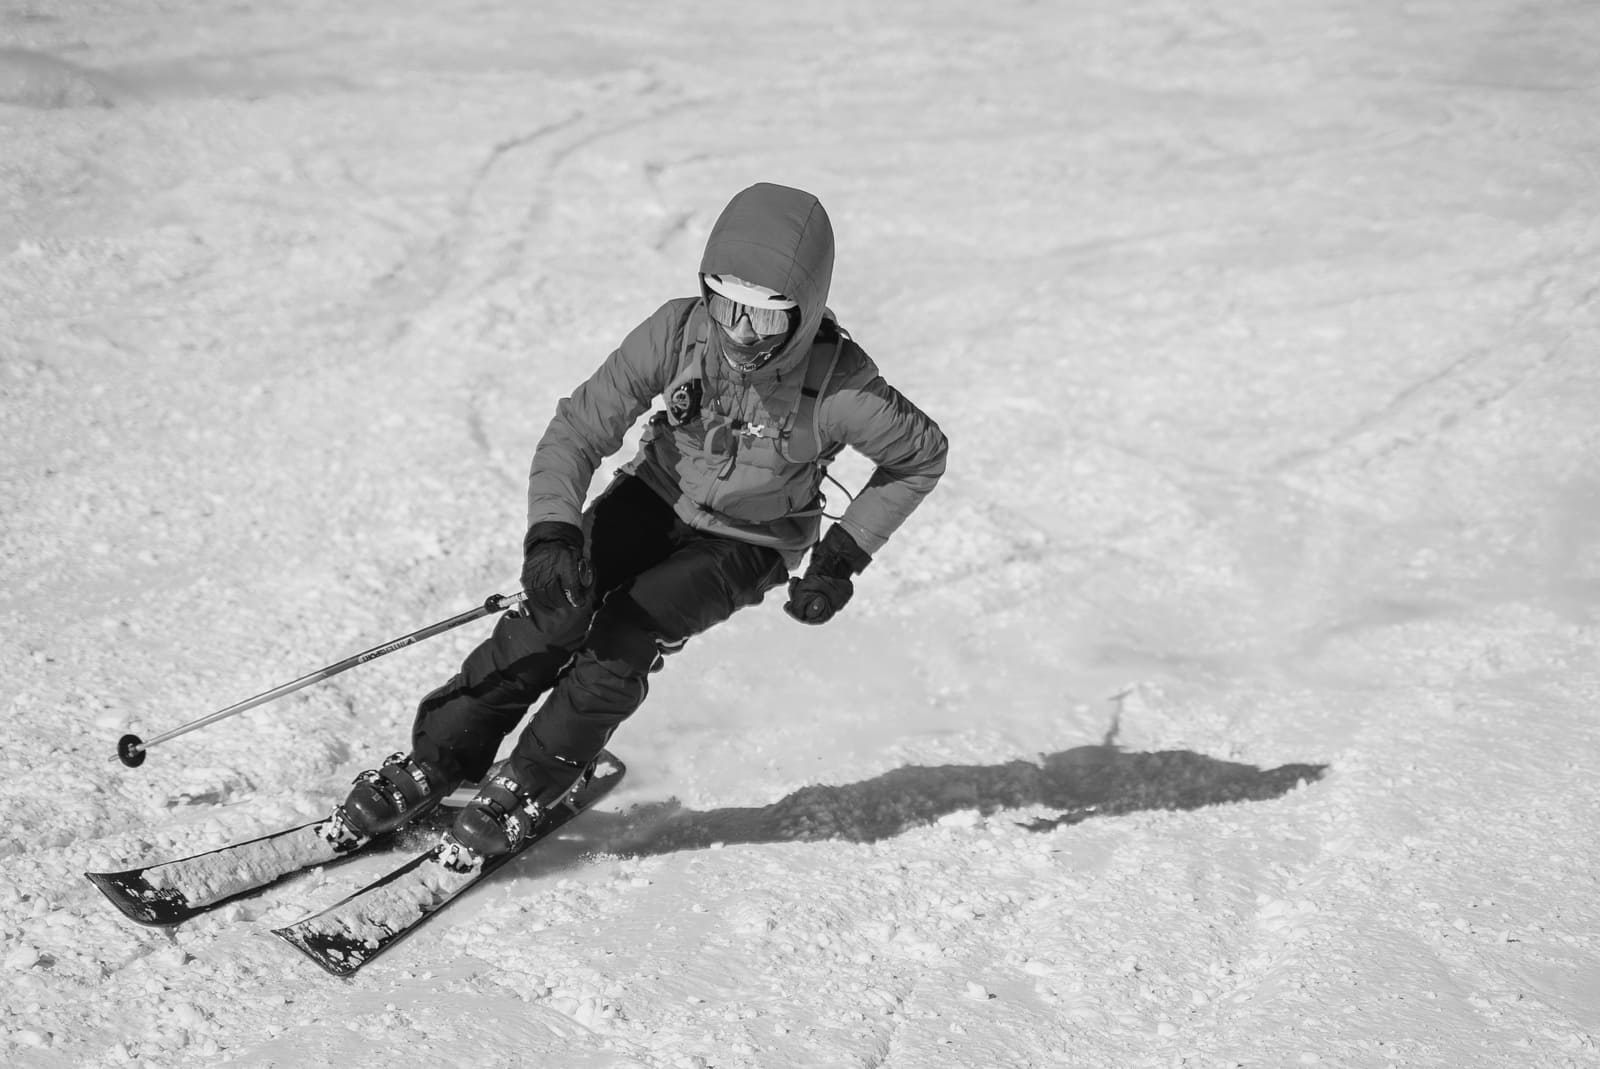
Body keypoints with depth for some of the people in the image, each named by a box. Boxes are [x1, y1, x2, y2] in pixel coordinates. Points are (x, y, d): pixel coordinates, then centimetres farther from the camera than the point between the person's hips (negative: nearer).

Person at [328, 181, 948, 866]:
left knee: (627, 634, -24)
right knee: (556, 610, -19)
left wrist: (844, 558, -14)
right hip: (657, 496, 2)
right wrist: (552, 532, -40)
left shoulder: (841, 387, -30)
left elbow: (923, 456, -11)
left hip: (746, 544, -2)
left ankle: (533, 784, -4)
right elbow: (579, 429, -23)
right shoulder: (679, 332, -25)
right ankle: (437, 760, -3)